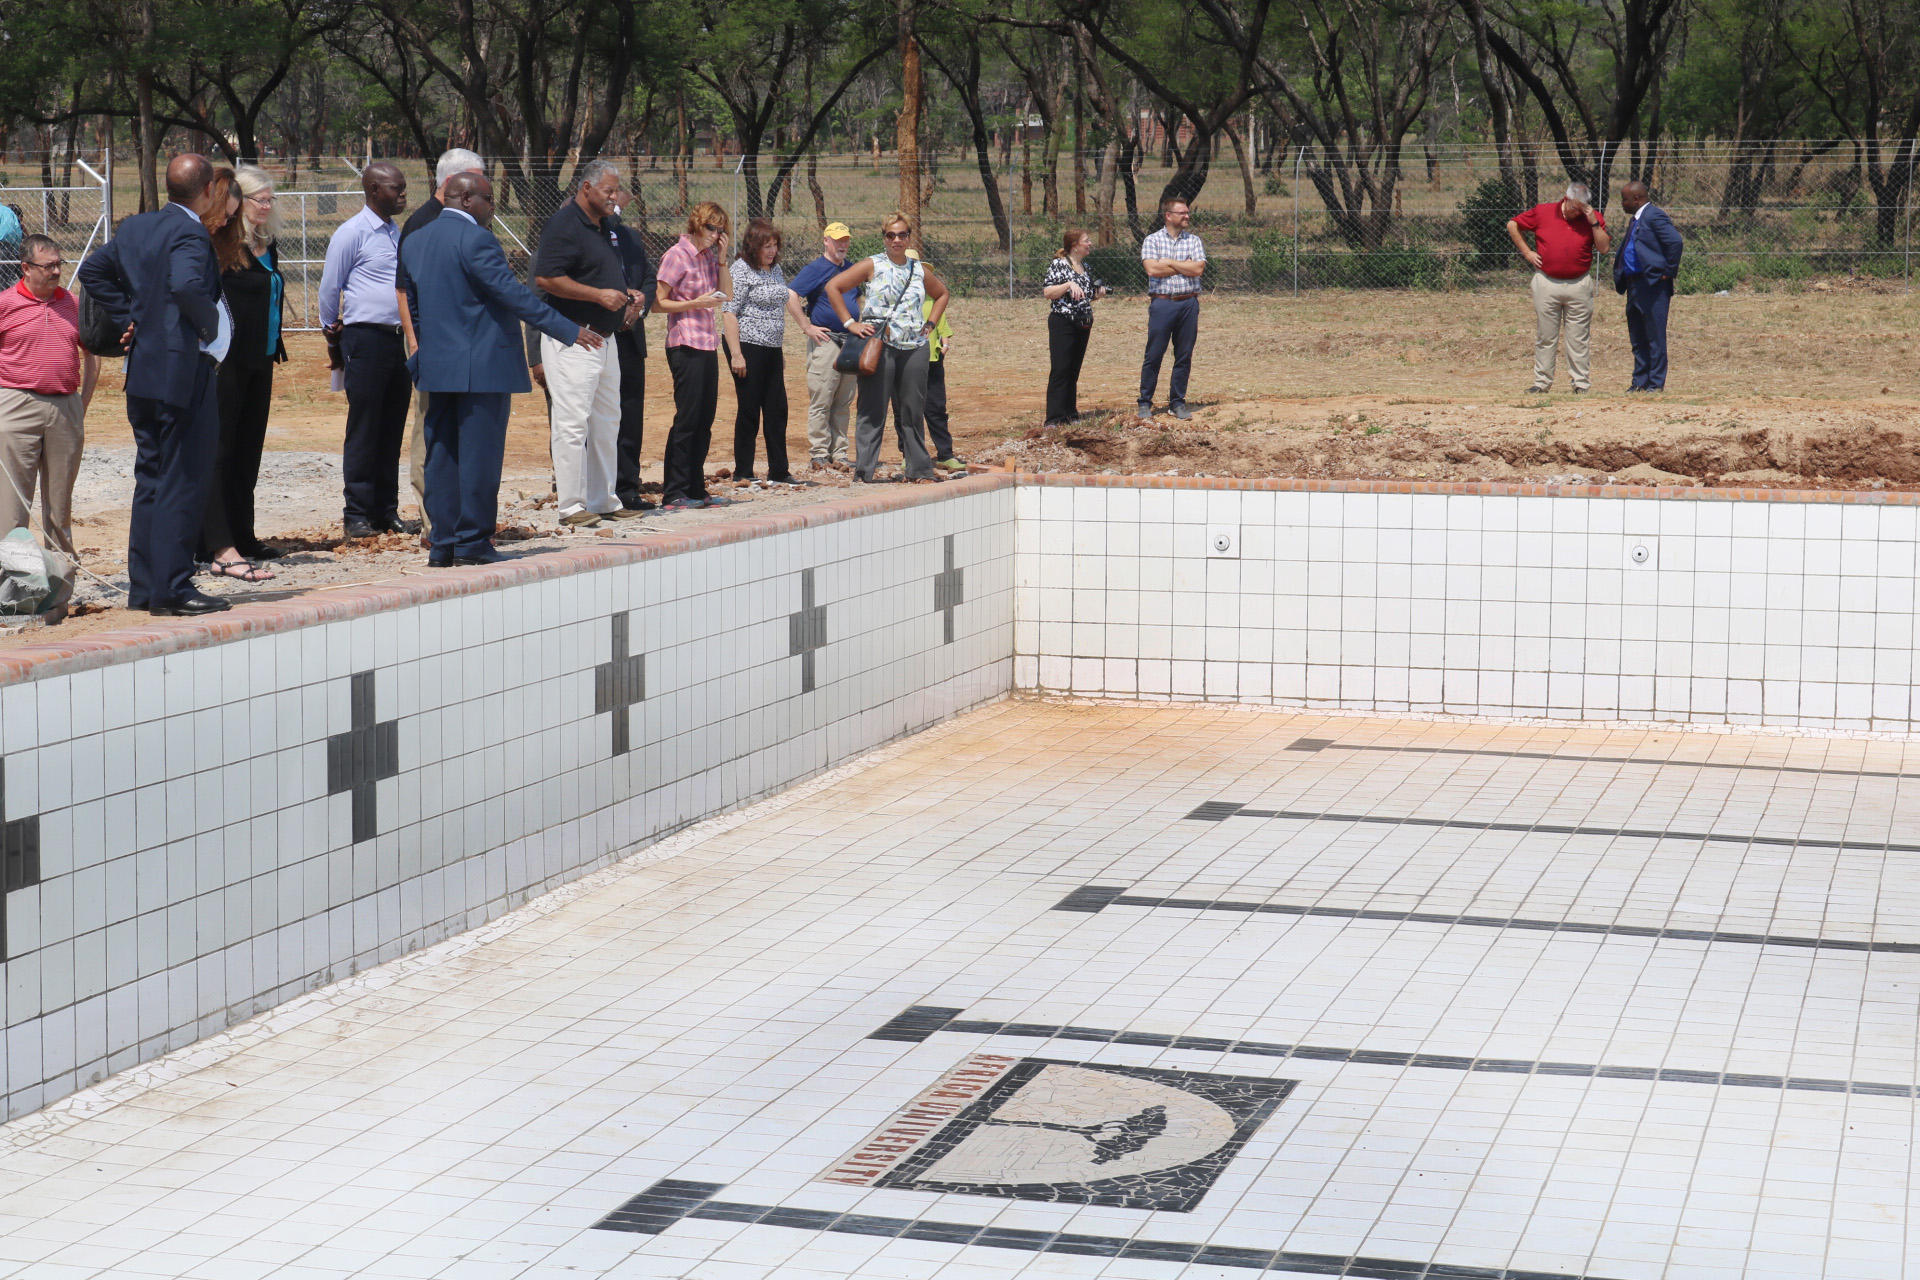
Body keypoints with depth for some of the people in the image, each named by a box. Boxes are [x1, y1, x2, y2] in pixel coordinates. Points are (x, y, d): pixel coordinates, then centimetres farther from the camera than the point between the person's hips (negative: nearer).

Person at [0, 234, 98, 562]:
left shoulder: (73, 304, 10)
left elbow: (91, 354, 19)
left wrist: (83, 404, 11)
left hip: (66, 408, 3)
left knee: (60, 493, 10)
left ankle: (61, 555, 17)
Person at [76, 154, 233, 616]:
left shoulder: (135, 227, 10)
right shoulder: (191, 235, -16)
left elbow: (93, 270, 19)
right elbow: (185, 286, -33)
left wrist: (127, 317, 15)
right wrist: (211, 324, -16)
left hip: (142, 371, 9)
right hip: (183, 373, -8)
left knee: (150, 479, 15)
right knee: (183, 482, -3)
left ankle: (143, 586, 19)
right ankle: (171, 590, -3)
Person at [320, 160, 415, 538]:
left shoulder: (397, 233, 16)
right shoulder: (352, 233, -7)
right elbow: (330, 287, -1)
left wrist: (412, 334, 17)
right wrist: (332, 333, 6)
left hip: (400, 337, 7)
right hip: (366, 338, -7)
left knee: (392, 430, 8)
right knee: (363, 431, -4)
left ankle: (386, 512, 13)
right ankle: (357, 515, 0)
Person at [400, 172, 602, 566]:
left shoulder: (415, 241, 13)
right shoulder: (475, 239, -13)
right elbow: (513, 294, -18)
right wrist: (568, 330, -16)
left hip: (437, 366, 8)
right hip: (481, 366, -8)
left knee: (442, 455, 10)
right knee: (479, 454, -2)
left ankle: (443, 543, 11)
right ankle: (473, 541, 0)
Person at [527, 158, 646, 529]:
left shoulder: (605, 227, 16)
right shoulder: (564, 224, -12)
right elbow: (545, 279, -22)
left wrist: (626, 299, 10)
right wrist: (599, 295, -22)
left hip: (604, 338, 10)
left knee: (607, 422, 14)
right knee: (572, 422, -8)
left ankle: (603, 500, 23)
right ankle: (571, 506, -5)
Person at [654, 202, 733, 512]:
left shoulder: (708, 257, 14)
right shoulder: (677, 255, -7)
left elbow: (727, 295, 14)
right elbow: (659, 302, -8)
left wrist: (721, 258, 6)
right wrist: (696, 303, -18)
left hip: (708, 345, 8)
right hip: (685, 345, -8)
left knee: (704, 420, 8)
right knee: (687, 419, -8)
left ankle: (696, 490, 14)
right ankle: (674, 494, -4)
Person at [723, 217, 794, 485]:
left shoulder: (775, 269, 13)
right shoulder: (741, 270, -10)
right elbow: (729, 313, -14)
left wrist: (781, 349, 20)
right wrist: (736, 354, -19)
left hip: (772, 351, 7)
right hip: (749, 348, -7)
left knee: (777, 410, 8)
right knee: (749, 411, -2)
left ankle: (779, 471, 15)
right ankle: (742, 472, 6)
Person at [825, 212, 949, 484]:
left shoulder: (919, 270, 13)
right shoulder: (872, 266, 1)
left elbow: (942, 294, 31)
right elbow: (833, 287, -2)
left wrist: (930, 324, 16)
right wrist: (850, 323, -6)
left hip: (915, 348, 4)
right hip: (879, 346, -4)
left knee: (912, 412, 9)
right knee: (873, 412, -3)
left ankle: (920, 470, 16)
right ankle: (863, 472, -1)